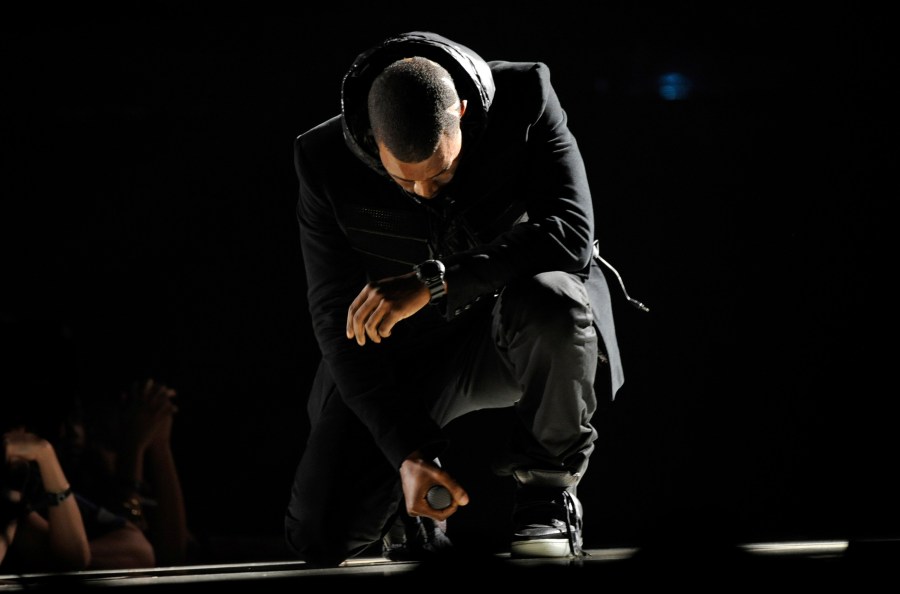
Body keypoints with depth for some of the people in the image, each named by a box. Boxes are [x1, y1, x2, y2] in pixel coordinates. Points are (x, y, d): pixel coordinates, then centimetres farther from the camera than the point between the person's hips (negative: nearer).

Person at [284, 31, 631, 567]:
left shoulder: (525, 98, -20)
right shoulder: (325, 160, -17)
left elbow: (572, 233, -28)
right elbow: (338, 318, -14)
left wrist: (434, 283, -37)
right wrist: (407, 452, -23)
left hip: (514, 330, -1)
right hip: (403, 350, 1)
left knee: (548, 300, -40)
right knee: (321, 538, -15)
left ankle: (546, 493, -14)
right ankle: (413, 502, 22)